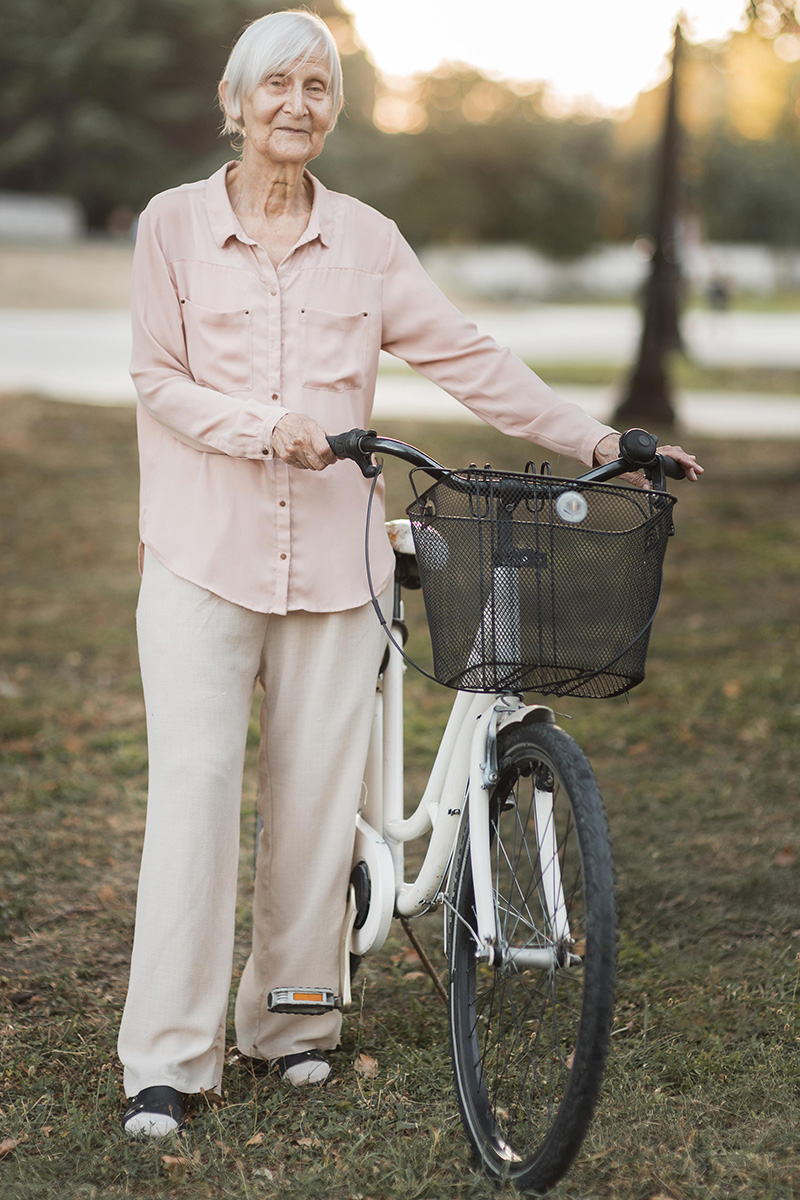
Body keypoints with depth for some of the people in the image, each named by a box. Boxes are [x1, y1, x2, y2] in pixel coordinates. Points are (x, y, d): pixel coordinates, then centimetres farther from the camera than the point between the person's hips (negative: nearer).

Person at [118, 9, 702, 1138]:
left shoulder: (365, 239, 8)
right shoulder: (175, 222, 3)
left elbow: (467, 356, 8)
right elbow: (160, 378, 0)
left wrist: (595, 438, 3)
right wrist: (267, 426, -17)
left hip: (332, 555, 2)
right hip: (204, 549, -2)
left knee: (316, 792, 3)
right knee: (195, 786, -7)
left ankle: (292, 1020, 20)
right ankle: (168, 1057, -1)